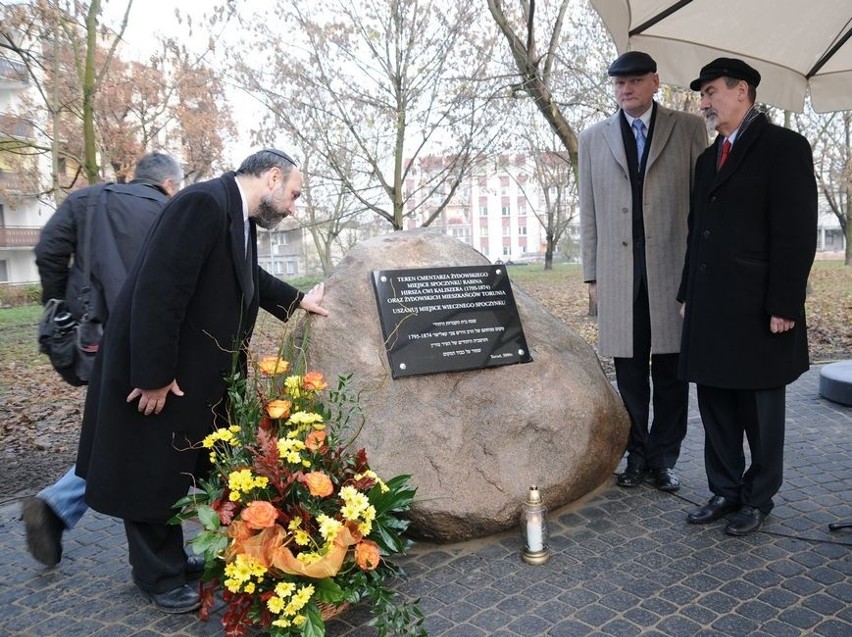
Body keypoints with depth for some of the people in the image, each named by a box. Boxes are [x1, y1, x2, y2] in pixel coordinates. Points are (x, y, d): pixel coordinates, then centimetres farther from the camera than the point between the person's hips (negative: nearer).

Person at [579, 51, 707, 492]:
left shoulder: (689, 129, 8)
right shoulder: (593, 138, 13)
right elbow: (588, 212, 10)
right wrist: (591, 274, 5)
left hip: (674, 269, -1)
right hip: (618, 270, 1)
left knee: (670, 369, 4)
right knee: (628, 370, 6)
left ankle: (663, 459, 17)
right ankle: (636, 455, 18)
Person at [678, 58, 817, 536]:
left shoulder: (784, 147, -5)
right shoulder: (708, 158, 17)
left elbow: (797, 231, -12)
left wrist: (784, 305, -17)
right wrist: (689, 294, 11)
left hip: (758, 309, -7)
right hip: (709, 308, 7)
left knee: (760, 408, 7)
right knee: (716, 405, 12)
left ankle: (758, 499, 21)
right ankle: (726, 491, 25)